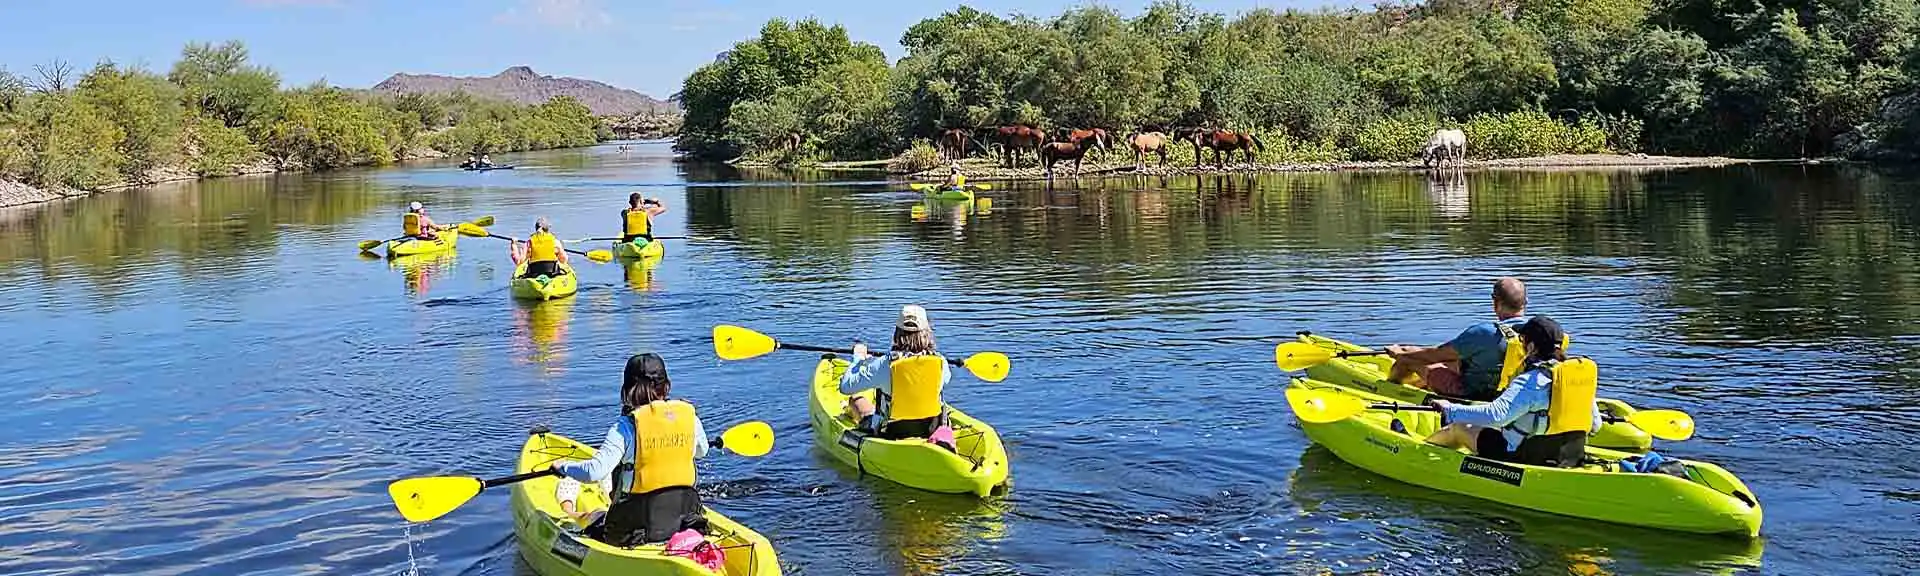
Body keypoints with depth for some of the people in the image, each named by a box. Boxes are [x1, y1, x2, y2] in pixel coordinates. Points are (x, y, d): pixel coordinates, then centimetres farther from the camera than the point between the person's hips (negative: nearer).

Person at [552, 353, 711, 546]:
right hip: (686, 513, 3)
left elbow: (596, 471, -19)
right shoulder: (689, 416, -1)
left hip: (637, 525, -3)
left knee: (595, 522, 23)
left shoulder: (626, 426, -14)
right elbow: (701, 450, 20)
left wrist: (563, 466, -1)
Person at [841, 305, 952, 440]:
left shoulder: (885, 364, -22)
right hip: (932, 429, 2)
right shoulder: (940, 361, -15)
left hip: (891, 433, -2)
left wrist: (858, 358, 4)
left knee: (856, 401, 27)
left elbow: (845, 386, -14)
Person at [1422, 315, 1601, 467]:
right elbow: (1595, 424, 10)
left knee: (1460, 428, 13)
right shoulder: (1581, 376, 1)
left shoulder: (1531, 380, -22)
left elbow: (1496, 415, -33)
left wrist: (1450, 409, -23)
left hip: (1524, 458, -8)